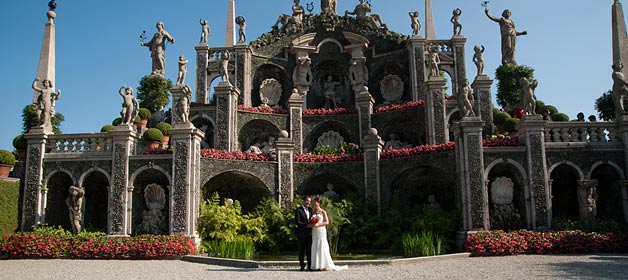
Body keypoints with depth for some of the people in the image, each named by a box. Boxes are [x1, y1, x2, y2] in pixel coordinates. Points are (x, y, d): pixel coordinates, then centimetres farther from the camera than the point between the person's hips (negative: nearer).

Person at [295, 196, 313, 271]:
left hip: (309, 233, 5)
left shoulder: (310, 210, 16)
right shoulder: (298, 210, -3)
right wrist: (306, 225, -20)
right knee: (301, 250, 3)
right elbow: (297, 222, -12)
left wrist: (312, 224, 2)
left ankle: (309, 266, 5)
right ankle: (302, 265, 11)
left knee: (309, 250, 1)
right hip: (301, 233, -4)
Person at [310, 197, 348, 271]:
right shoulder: (313, 212, 13)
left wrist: (318, 224, -15)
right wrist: (311, 224, -5)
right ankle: (316, 266, 5)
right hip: (315, 232, 5)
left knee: (322, 247, -7)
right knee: (315, 248, 2)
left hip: (321, 231, -5)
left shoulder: (323, 212, -1)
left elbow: (327, 222, -6)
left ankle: (325, 265, -2)